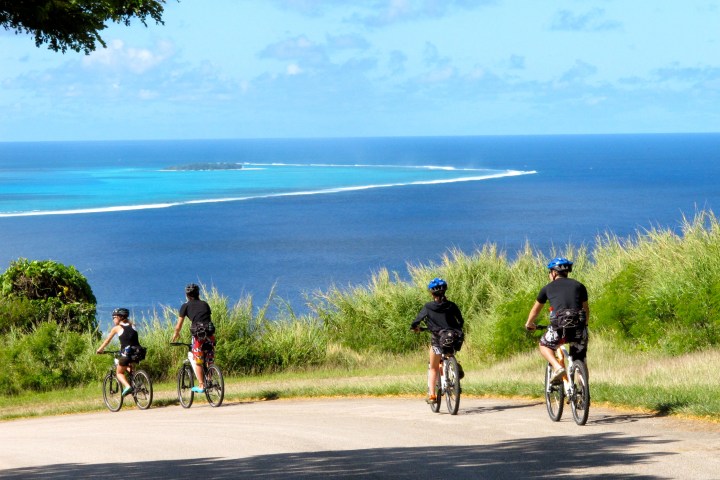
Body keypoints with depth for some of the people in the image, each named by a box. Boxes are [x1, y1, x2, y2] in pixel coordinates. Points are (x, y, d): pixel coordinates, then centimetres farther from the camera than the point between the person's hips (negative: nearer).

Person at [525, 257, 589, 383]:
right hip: (579, 329, 2)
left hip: (560, 327, -2)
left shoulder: (548, 288, 16)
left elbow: (535, 310, 30)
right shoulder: (579, 286, 19)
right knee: (580, 361, 19)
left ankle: (557, 367, 0)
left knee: (544, 345, 24)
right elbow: (586, 309, 28)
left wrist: (529, 324, 48)